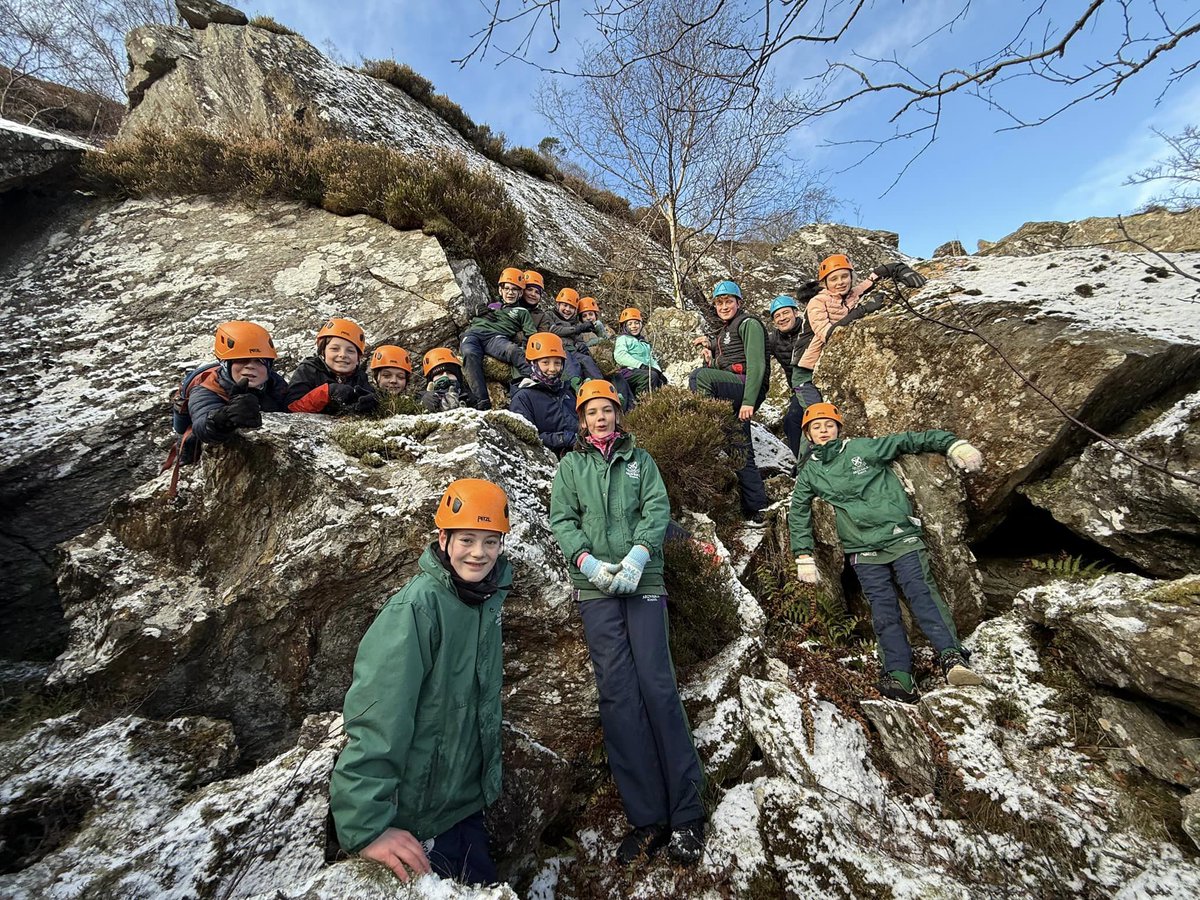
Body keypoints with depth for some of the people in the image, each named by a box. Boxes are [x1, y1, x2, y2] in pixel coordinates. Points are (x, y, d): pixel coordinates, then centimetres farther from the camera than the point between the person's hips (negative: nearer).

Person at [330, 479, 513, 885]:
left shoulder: (487, 600, -3)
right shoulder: (417, 607, -27)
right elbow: (376, 719, -30)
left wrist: (487, 779, 15)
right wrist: (367, 827, -30)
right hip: (417, 823, -7)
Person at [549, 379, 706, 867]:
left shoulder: (639, 458, 15)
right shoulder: (570, 465, 15)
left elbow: (657, 508, 3)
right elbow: (562, 520, 6)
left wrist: (637, 555, -13)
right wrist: (588, 562, -11)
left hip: (644, 582, 0)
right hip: (595, 588, 1)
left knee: (657, 686, -5)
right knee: (617, 692, -2)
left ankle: (686, 815, 7)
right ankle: (647, 818, 7)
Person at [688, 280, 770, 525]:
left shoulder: (749, 324, -1)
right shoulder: (725, 330, 26)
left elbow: (757, 364, -14)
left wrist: (749, 401, -23)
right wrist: (710, 349, 14)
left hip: (747, 385, -9)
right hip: (732, 390, 9)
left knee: (699, 376, -31)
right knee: (741, 449, 3)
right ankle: (756, 510, 6)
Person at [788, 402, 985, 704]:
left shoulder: (865, 447, 6)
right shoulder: (809, 473, 12)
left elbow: (911, 440, 7)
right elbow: (798, 515, 16)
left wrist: (953, 444, -7)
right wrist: (804, 556, 11)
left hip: (901, 536, -1)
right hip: (864, 552, 1)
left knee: (921, 591, -17)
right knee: (883, 609, -6)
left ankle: (951, 656, -21)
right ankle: (900, 676, -11)